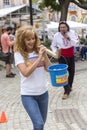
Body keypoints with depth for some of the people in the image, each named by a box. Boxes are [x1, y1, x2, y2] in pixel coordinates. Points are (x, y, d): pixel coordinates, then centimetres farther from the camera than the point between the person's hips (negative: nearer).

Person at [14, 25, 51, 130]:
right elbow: (26, 73, -20)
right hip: (28, 95, -4)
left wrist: (44, 55, -13)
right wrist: (39, 58, -21)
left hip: (43, 92, 5)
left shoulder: (38, 50, 1)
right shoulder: (19, 54, -10)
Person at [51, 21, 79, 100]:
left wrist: (69, 38, -28)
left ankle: (69, 86, 40)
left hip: (71, 56, 2)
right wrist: (55, 52, -14)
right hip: (62, 56, -2)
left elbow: (77, 44, -17)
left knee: (72, 72, 16)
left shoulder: (72, 33, -11)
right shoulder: (56, 35, -10)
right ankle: (67, 91, -6)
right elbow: (53, 46, 4)